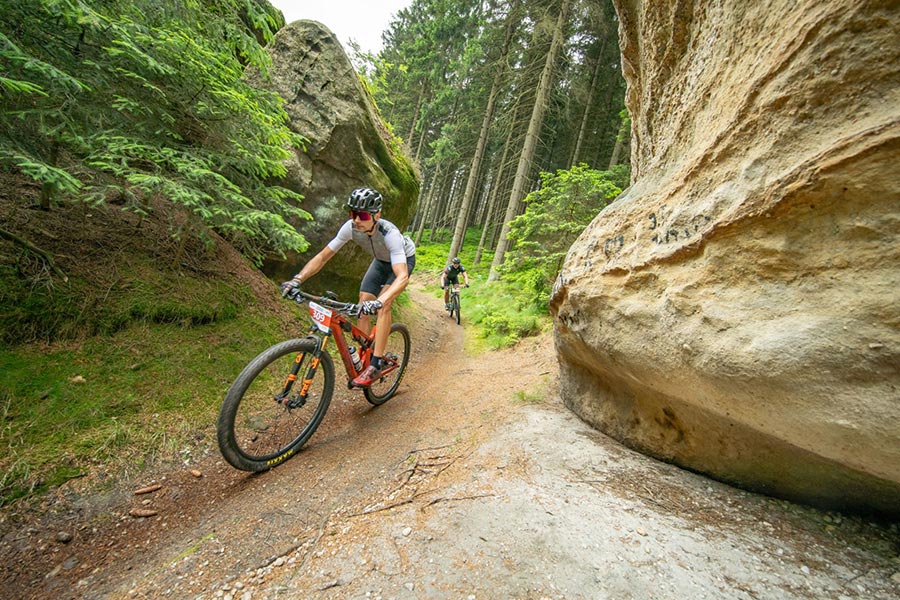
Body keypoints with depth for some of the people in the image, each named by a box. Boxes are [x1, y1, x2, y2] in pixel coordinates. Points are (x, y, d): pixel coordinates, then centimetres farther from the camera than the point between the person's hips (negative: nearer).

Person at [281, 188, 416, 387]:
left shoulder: (390, 234, -41)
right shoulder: (350, 227, -26)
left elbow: (402, 277, -52)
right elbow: (323, 256, -18)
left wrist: (379, 302, -66)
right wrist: (297, 279, -30)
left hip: (404, 259, -5)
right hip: (381, 260, 6)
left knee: (383, 305, -27)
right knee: (362, 307, -7)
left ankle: (375, 366, -21)